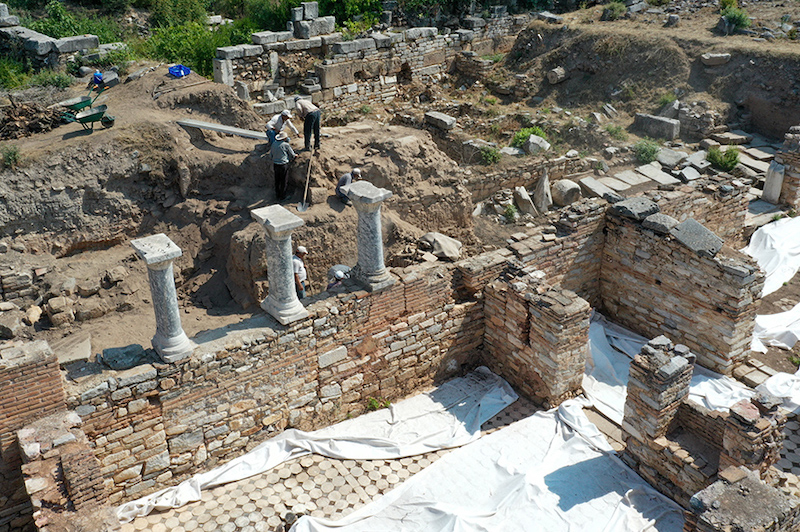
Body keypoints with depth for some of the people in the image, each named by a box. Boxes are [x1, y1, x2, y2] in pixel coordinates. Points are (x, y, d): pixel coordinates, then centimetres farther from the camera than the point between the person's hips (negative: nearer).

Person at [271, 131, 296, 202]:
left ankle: (277, 196, 27)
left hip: (275, 164, 6)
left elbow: (271, 153, 13)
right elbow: (292, 154, -3)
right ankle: (282, 197, 13)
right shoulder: (286, 145, -14)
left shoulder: (274, 143, 2)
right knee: (284, 181, 6)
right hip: (283, 165, -6)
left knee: (277, 181, 17)